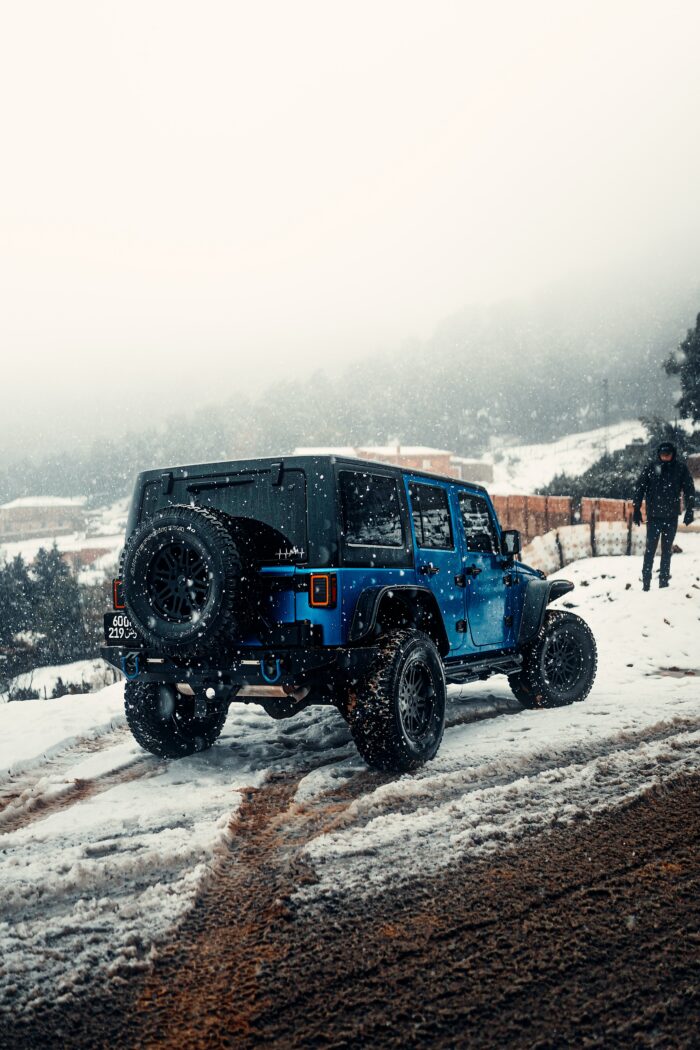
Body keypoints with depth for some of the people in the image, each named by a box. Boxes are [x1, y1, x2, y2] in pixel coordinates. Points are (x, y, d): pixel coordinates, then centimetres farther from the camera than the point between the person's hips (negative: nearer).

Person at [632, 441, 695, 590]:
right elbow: (639, 487, 1)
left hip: (671, 516, 1)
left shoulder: (681, 467, -2)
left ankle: (664, 580, 17)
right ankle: (646, 582, 4)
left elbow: (689, 489, 3)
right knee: (650, 548, -1)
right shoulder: (651, 467, -3)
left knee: (667, 550, 9)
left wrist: (689, 510, -1)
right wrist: (637, 509, -2)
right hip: (653, 515, -1)